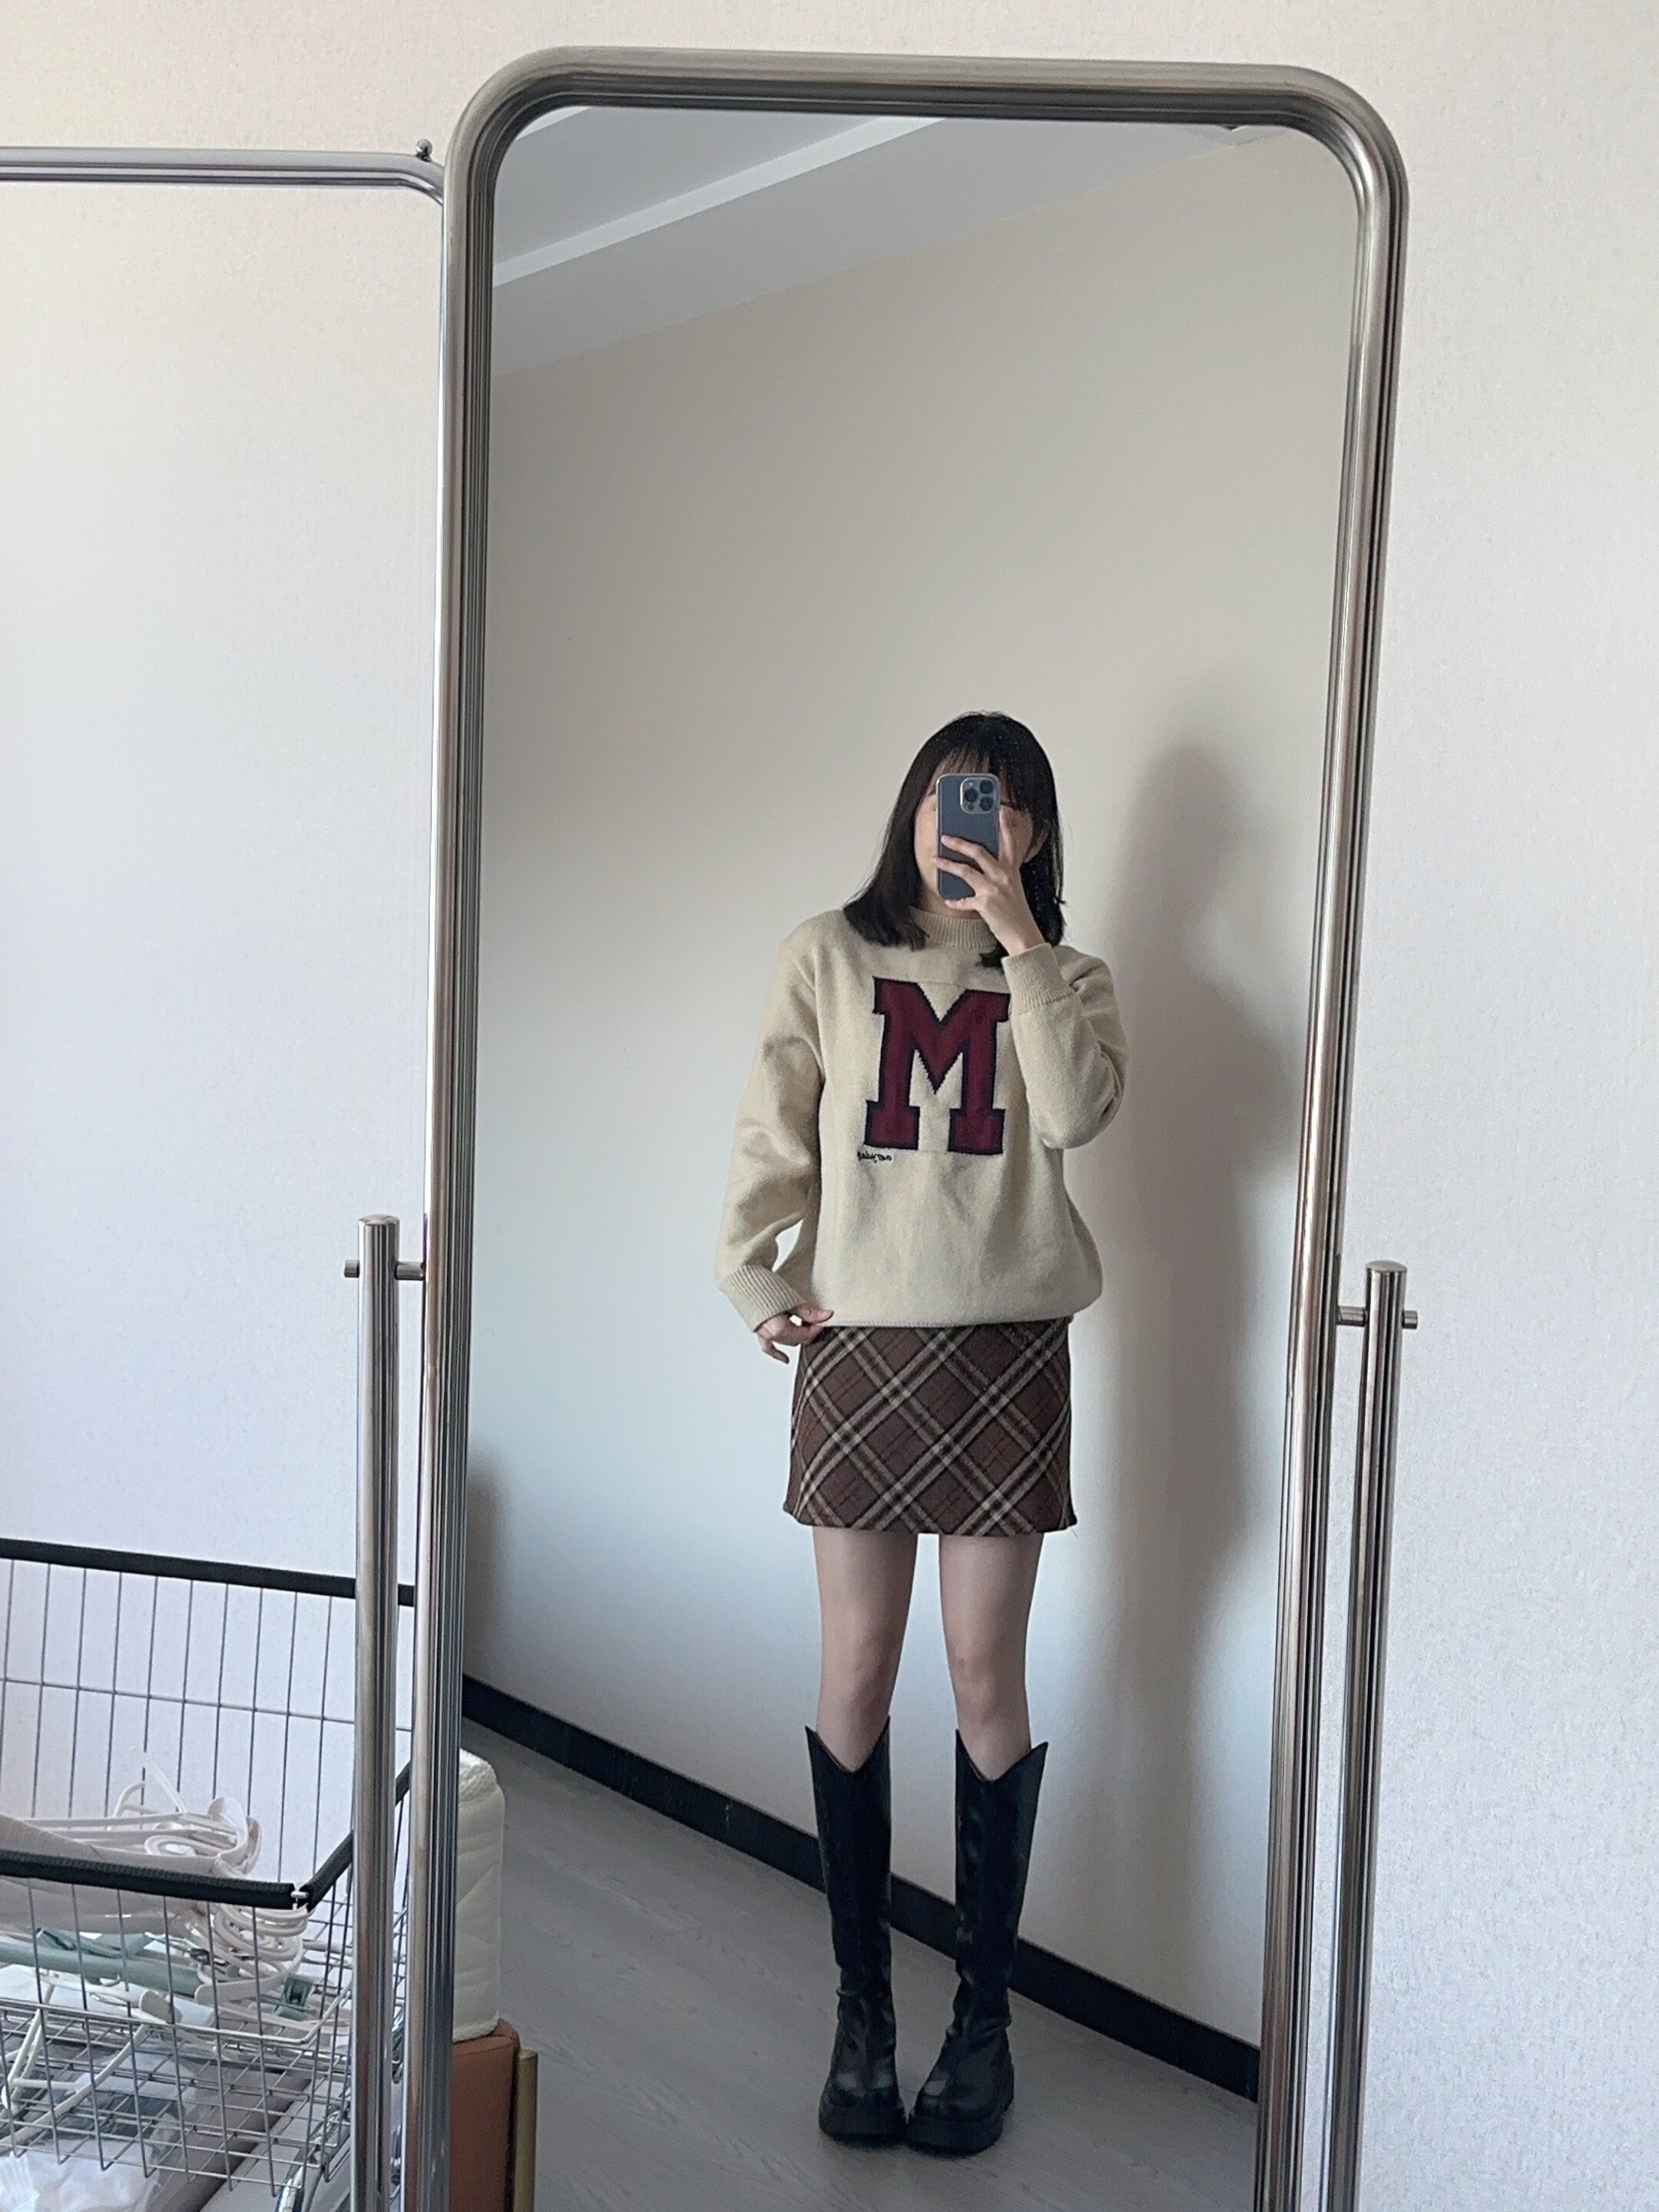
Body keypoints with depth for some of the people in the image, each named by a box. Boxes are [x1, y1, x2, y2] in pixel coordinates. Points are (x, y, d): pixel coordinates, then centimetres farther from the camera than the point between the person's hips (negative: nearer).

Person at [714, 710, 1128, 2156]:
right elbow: (770, 1139, 5)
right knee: (856, 1678, 5)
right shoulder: (830, 955, 7)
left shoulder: (1065, 978, 8)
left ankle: (984, 2017, 20)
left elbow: (1075, 1113, -12)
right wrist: (757, 1286, -2)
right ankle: (862, 2010, 21)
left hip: (1007, 1352, 0)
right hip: (859, 1347, 0)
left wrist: (1018, 935, -12)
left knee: (987, 1682, 4)